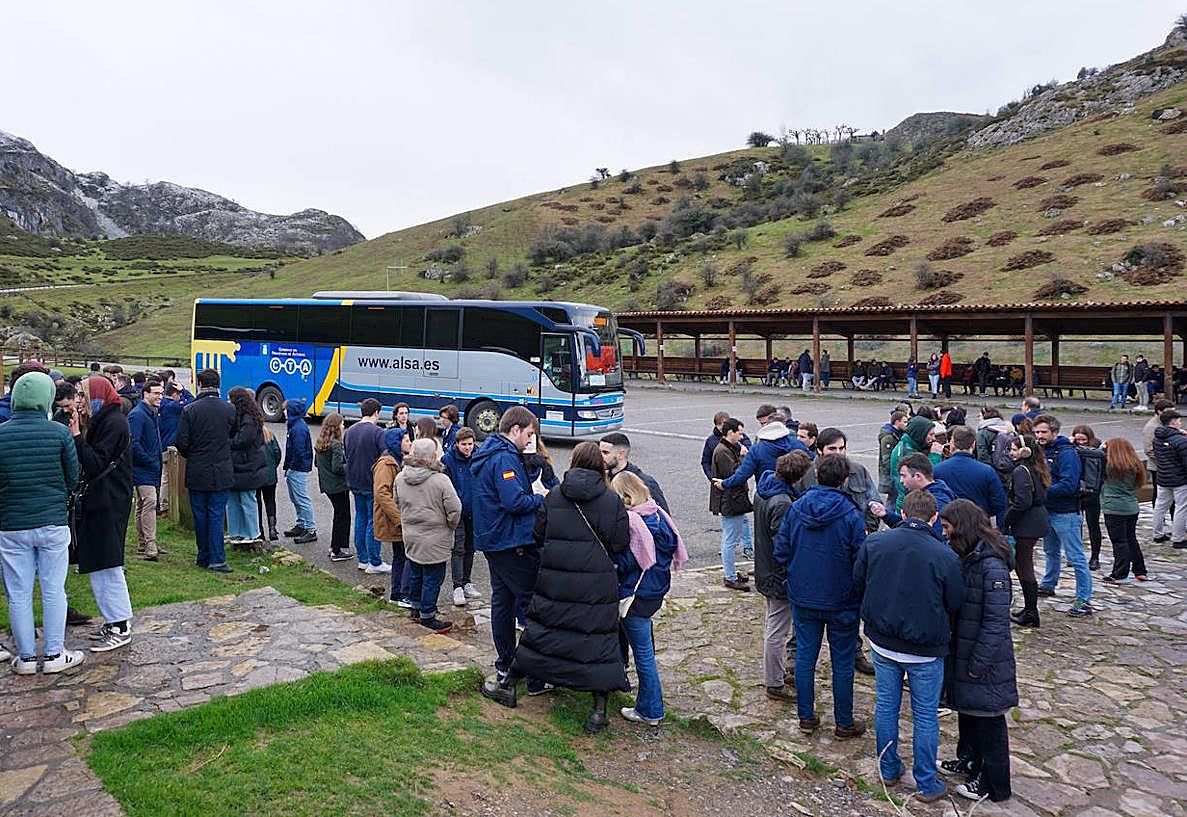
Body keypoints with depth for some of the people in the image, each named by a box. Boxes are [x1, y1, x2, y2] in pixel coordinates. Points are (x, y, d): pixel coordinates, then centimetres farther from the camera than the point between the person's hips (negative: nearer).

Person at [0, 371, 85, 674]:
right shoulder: (59, 432, -9)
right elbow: (73, 478, -1)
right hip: (53, 523, -1)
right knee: (53, 590, 9)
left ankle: (26, 657, 19)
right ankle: (54, 654, 16)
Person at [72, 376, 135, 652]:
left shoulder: (114, 423, -14)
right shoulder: (104, 420, 16)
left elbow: (96, 465, -19)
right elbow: (94, 463, 15)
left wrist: (77, 438, -22)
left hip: (108, 505, -10)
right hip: (99, 502, 10)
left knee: (107, 565, -5)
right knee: (99, 565, 13)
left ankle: (120, 628, 1)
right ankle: (115, 621, 21)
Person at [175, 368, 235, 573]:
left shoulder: (189, 410, -9)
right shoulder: (229, 409, -4)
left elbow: (181, 442, -7)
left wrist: (191, 457, 12)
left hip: (197, 473, -1)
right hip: (222, 473, 1)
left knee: (200, 516, 10)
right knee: (216, 515, 3)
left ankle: (204, 557, 19)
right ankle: (217, 559, -2)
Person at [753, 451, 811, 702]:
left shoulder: (763, 492, 2)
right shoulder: (782, 504, -29)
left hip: (766, 570, 10)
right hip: (781, 575, -10)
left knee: (774, 625, 23)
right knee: (777, 630, 5)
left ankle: (779, 671, 40)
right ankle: (775, 684, 19)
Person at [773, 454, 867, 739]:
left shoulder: (795, 509, -7)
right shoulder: (851, 515, -17)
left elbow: (780, 552, -3)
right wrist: (858, 591, 4)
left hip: (803, 599, 3)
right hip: (841, 602, -3)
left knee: (805, 656, 14)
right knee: (842, 662, 11)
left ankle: (806, 717, 25)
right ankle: (844, 723, 23)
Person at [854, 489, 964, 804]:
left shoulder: (874, 542, -10)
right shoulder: (946, 557, -19)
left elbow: (857, 584, 1)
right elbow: (955, 605, -7)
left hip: (882, 642, 3)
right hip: (925, 650, -2)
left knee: (886, 706, 19)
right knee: (925, 716, 13)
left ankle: (889, 769, 34)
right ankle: (927, 785, 26)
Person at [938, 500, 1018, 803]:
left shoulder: (991, 564, -23)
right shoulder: (964, 557, 4)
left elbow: (996, 621, -22)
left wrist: (978, 663, -19)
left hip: (985, 657, -8)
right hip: (962, 652, 8)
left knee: (988, 721, 7)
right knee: (966, 709, 22)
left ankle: (994, 784, 23)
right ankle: (970, 759, 41)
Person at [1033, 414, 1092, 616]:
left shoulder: (1067, 453, -17)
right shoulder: (1042, 450, 9)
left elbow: (1069, 485, -25)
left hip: (1065, 512, -9)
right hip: (1047, 510, 9)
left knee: (1076, 557, -4)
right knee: (1051, 551, 24)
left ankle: (1084, 601, -1)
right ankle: (1048, 585, 41)